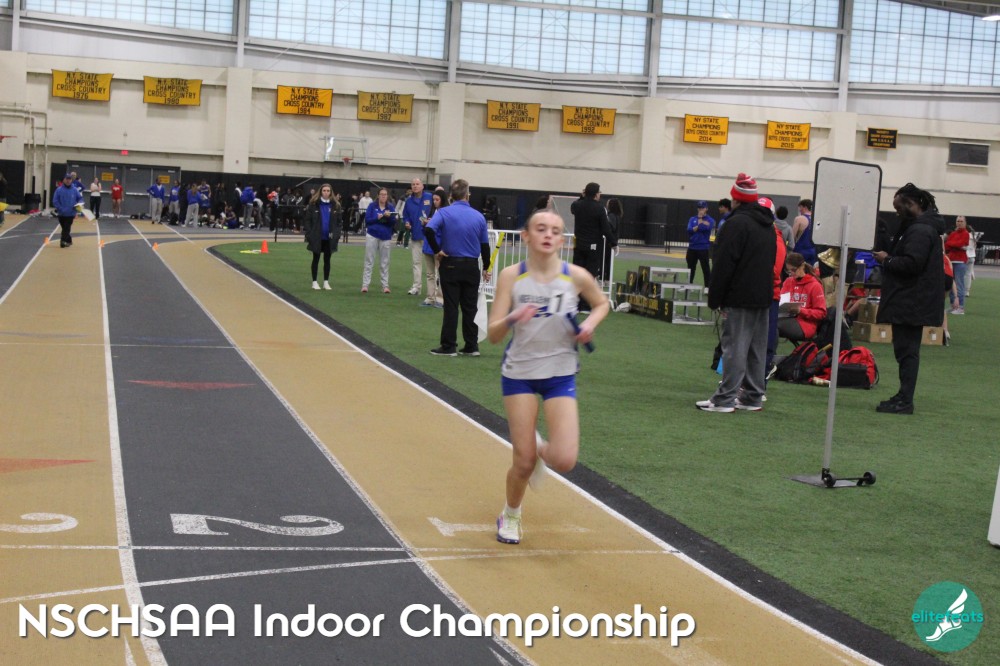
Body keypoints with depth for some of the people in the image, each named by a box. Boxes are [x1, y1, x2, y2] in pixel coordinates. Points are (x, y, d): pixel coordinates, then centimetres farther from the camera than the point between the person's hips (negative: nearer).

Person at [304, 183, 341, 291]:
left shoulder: (335, 205, 2)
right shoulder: (314, 204, -5)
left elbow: (338, 222, 6)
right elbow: (308, 220, -4)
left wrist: (337, 235, -4)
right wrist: (309, 235, -10)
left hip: (329, 238, 2)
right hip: (316, 237, -2)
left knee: (327, 260, 9)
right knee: (316, 259, 8)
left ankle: (326, 282, 17)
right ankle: (314, 282, 15)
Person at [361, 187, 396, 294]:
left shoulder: (390, 207, 6)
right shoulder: (372, 206, 3)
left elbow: (394, 223, 2)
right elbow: (367, 220, -2)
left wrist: (389, 217, -16)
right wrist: (377, 218, -16)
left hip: (386, 238, 1)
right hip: (372, 236, -1)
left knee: (384, 263, 3)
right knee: (369, 262, -1)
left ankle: (385, 286, 7)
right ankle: (365, 285, -1)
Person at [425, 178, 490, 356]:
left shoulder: (444, 213, -6)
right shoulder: (478, 216, 1)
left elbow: (428, 230, -23)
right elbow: (485, 245, 7)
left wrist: (437, 250, -10)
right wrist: (486, 268, 19)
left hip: (450, 265, -2)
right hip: (471, 266, 2)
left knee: (451, 308, 2)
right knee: (470, 308, 9)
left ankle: (448, 346, 3)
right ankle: (471, 346, 12)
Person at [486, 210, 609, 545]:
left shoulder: (576, 276, -8)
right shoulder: (511, 276, -9)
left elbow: (601, 303, 13)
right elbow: (493, 335, -11)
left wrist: (590, 323, -8)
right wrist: (512, 319, -32)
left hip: (560, 375, 1)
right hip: (519, 373, -1)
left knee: (564, 460, -12)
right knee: (524, 462, 0)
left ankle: (539, 448, 26)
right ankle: (510, 516, 31)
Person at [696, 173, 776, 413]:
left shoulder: (737, 223, -13)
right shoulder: (767, 225, 16)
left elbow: (724, 265, -15)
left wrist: (715, 299, -10)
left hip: (740, 298, -9)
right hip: (763, 296, 9)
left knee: (735, 347, -9)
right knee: (757, 348, 11)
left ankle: (725, 398, -10)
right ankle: (753, 397, 15)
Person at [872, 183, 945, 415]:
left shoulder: (921, 231, -17)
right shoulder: (916, 227, 18)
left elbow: (911, 263, -25)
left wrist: (887, 260, -12)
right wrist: (888, 258, 7)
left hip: (911, 303, -11)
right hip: (910, 301, 11)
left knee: (907, 350, -9)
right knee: (906, 350, 14)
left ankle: (905, 400, -7)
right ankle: (903, 397, 19)